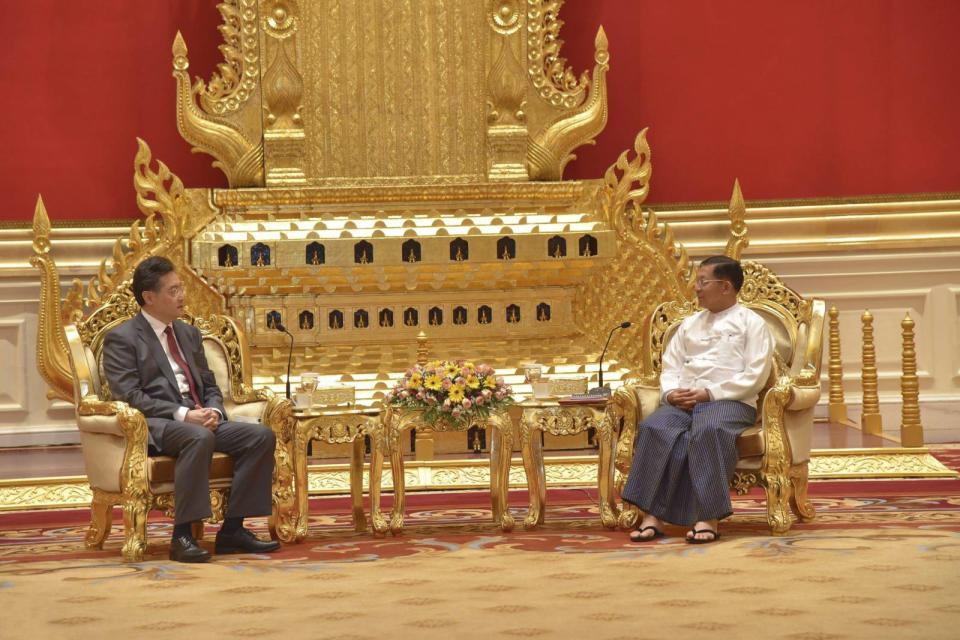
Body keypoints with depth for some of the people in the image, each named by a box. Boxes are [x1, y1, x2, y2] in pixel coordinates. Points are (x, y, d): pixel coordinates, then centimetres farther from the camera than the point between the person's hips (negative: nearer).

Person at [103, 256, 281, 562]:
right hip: (156, 425, -7)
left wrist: (213, 411, -1)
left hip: (200, 419, 7)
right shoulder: (121, 339, 0)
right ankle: (182, 537, -35)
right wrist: (183, 414, -19)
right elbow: (130, 397, -11)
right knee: (199, 437, -39)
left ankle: (232, 529, -15)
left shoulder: (188, 333, 23)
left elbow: (209, 386, 24)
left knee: (261, 436, -15)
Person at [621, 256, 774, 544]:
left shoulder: (751, 323, 9)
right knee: (654, 428, -28)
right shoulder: (690, 324, 28)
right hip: (683, 401, 5)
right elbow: (670, 367, 22)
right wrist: (671, 392, -1)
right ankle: (653, 515, -33)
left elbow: (755, 376, -3)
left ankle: (708, 518, -39)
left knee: (708, 429, -39)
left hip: (729, 402, -5)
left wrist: (709, 393, -12)